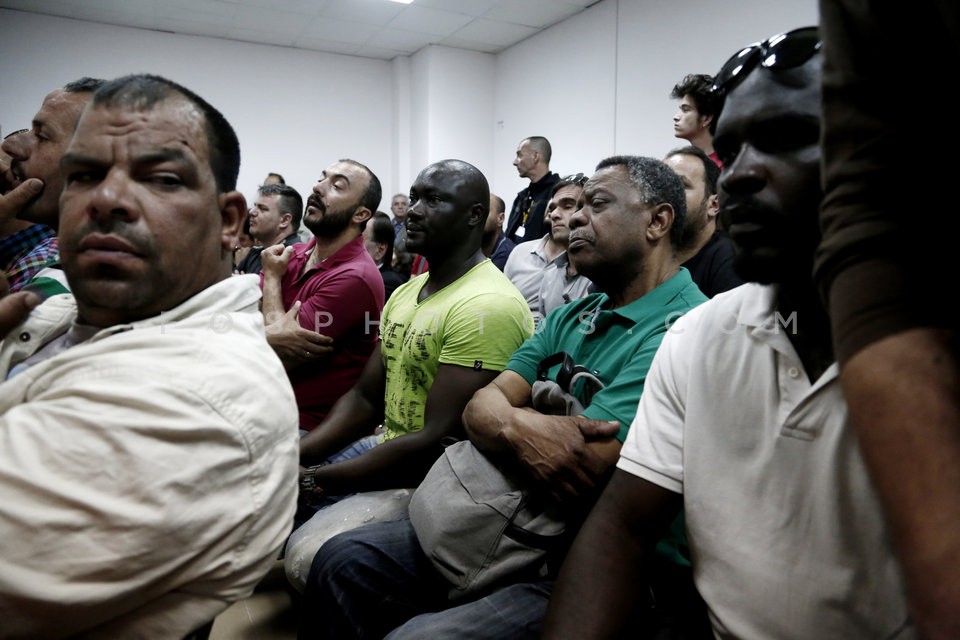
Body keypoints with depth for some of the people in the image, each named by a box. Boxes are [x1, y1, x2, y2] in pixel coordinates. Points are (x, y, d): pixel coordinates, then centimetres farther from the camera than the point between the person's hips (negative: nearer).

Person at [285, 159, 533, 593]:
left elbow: (435, 442, -24)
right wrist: (293, 457, -2)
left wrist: (314, 479, -17)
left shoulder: (488, 306, -21)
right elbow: (365, 398, 13)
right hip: (385, 447, 9)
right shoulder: (405, 293, 11)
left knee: (307, 555, -27)